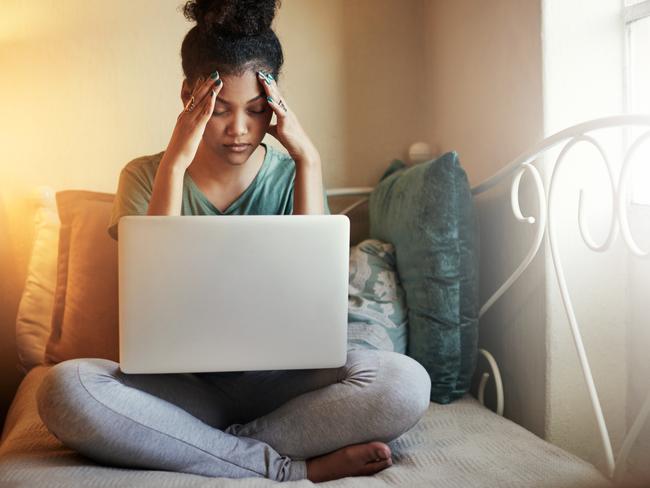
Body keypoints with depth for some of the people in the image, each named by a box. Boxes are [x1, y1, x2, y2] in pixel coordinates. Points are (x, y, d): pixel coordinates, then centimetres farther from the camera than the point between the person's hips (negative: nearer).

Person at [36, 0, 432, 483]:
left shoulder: (292, 175, 1)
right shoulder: (146, 176, 0)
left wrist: (308, 159, -14)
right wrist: (175, 163, -18)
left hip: (278, 381, 0)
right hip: (183, 383, 1)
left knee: (405, 382, -26)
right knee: (64, 388, -30)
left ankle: (199, 446, -15)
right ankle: (295, 468, -21)